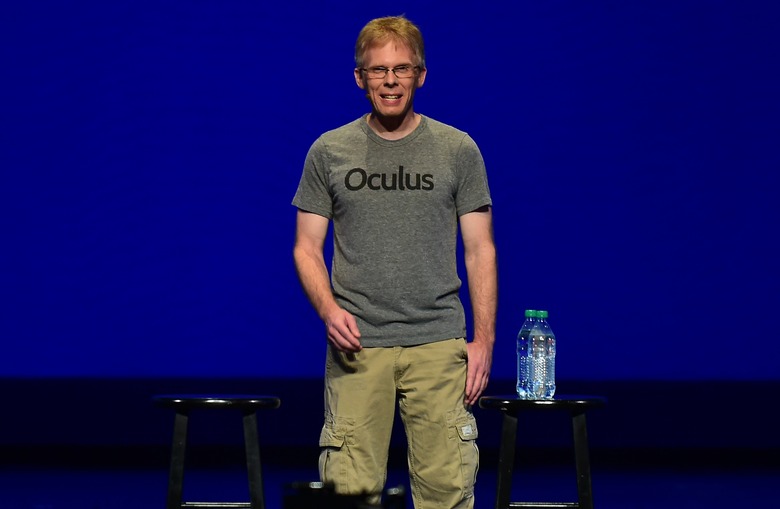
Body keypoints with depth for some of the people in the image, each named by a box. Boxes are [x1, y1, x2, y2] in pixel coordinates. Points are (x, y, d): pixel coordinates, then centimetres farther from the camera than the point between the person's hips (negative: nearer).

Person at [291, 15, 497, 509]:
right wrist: (329, 310, -11)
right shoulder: (329, 152, 7)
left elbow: (480, 251, 6)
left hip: (438, 344, 0)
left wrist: (484, 339, -2)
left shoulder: (458, 151, 6)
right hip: (356, 345, 0)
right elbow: (307, 248, 8)